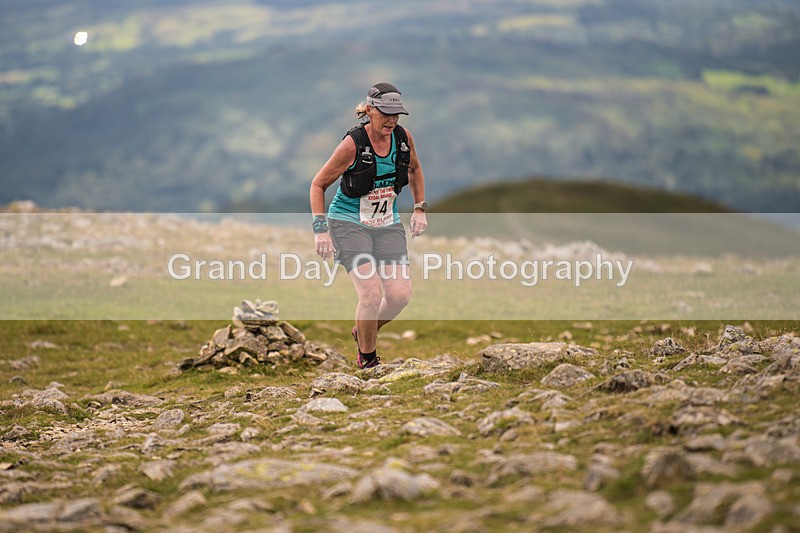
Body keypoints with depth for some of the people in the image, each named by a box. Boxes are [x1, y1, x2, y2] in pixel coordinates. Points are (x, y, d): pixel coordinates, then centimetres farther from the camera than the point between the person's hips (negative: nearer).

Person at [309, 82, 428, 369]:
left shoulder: (403, 137, -5)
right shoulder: (353, 144, -19)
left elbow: (414, 168, 19)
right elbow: (318, 184, -10)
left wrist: (419, 208, 12)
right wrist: (320, 230, -16)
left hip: (388, 225, 5)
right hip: (349, 224, -5)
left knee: (400, 294, -8)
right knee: (371, 294, -18)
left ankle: (365, 332, 23)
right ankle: (367, 359, 5)